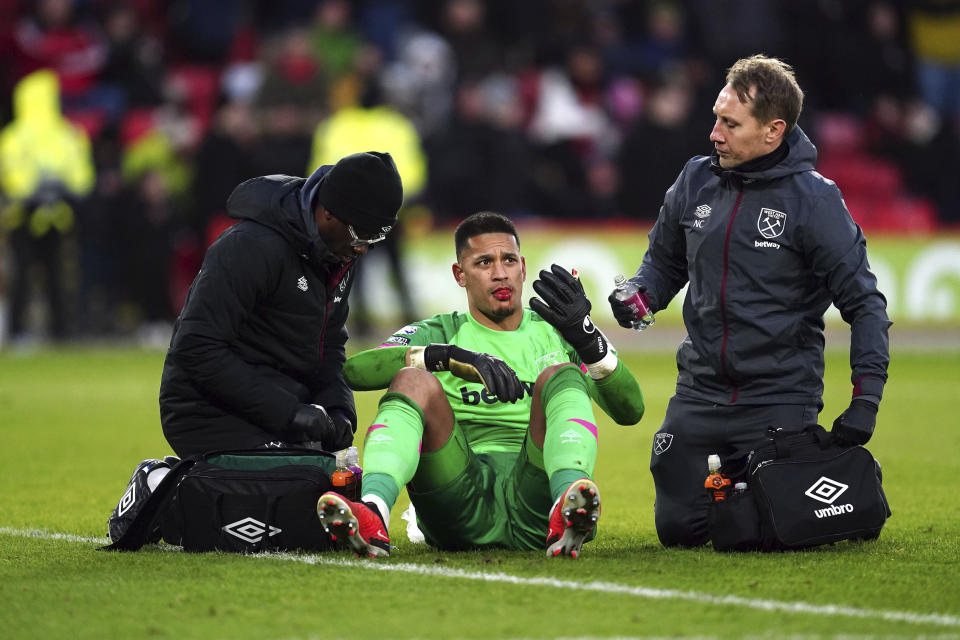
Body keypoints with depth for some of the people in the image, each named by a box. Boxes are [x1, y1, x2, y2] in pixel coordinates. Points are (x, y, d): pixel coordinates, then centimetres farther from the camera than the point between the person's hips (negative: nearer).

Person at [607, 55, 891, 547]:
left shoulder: (814, 200, -11)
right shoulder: (695, 182, 2)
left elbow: (864, 304, -9)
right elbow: (664, 261, 19)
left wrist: (866, 400, -17)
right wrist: (638, 294, -4)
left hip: (780, 399, -4)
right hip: (700, 392, 4)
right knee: (677, 527, 3)